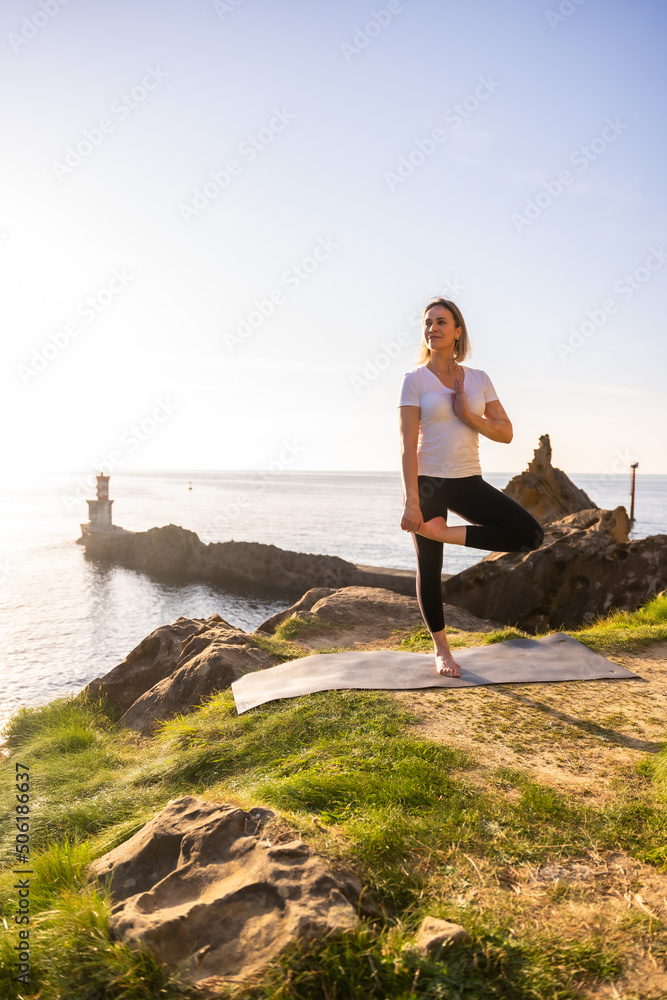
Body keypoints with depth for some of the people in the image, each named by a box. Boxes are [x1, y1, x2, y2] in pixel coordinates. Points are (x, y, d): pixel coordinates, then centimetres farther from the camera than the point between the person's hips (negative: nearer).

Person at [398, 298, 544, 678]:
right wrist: (411, 502, -17)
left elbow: (506, 433, 3)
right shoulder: (415, 379, -4)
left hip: (469, 482, 3)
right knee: (430, 569, 4)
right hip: (428, 482, -3)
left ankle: (442, 532, -5)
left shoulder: (479, 379, 6)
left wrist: (468, 416, -14)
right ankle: (442, 650, 24)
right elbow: (408, 444, -11)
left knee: (531, 535, -12)